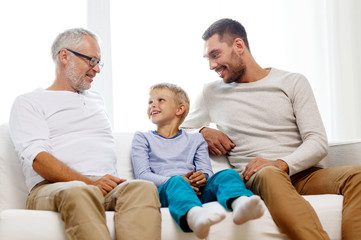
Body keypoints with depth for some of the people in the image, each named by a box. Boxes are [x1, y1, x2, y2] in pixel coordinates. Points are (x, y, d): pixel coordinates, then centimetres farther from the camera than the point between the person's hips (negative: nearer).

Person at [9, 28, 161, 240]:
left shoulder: (97, 100, 34)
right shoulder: (28, 103, 12)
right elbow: (37, 159, -5)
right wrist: (90, 183, -18)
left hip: (107, 187, 5)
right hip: (53, 187, -4)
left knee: (144, 188, -33)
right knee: (78, 193, -43)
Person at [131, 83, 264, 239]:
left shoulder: (195, 140, 30)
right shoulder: (142, 138, 23)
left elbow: (207, 172, 15)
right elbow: (142, 175, 6)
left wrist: (202, 177, -13)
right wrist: (175, 181, -12)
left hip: (197, 191, 3)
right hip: (164, 191, -3)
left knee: (228, 174, -26)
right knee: (176, 182, -39)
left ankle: (239, 204, -64)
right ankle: (194, 216, -75)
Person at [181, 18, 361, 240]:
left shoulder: (293, 83, 12)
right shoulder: (212, 93, 19)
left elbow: (318, 142, 3)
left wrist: (281, 164, -17)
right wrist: (204, 131, 4)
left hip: (301, 173, 1)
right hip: (253, 178, -1)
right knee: (269, 175, -40)